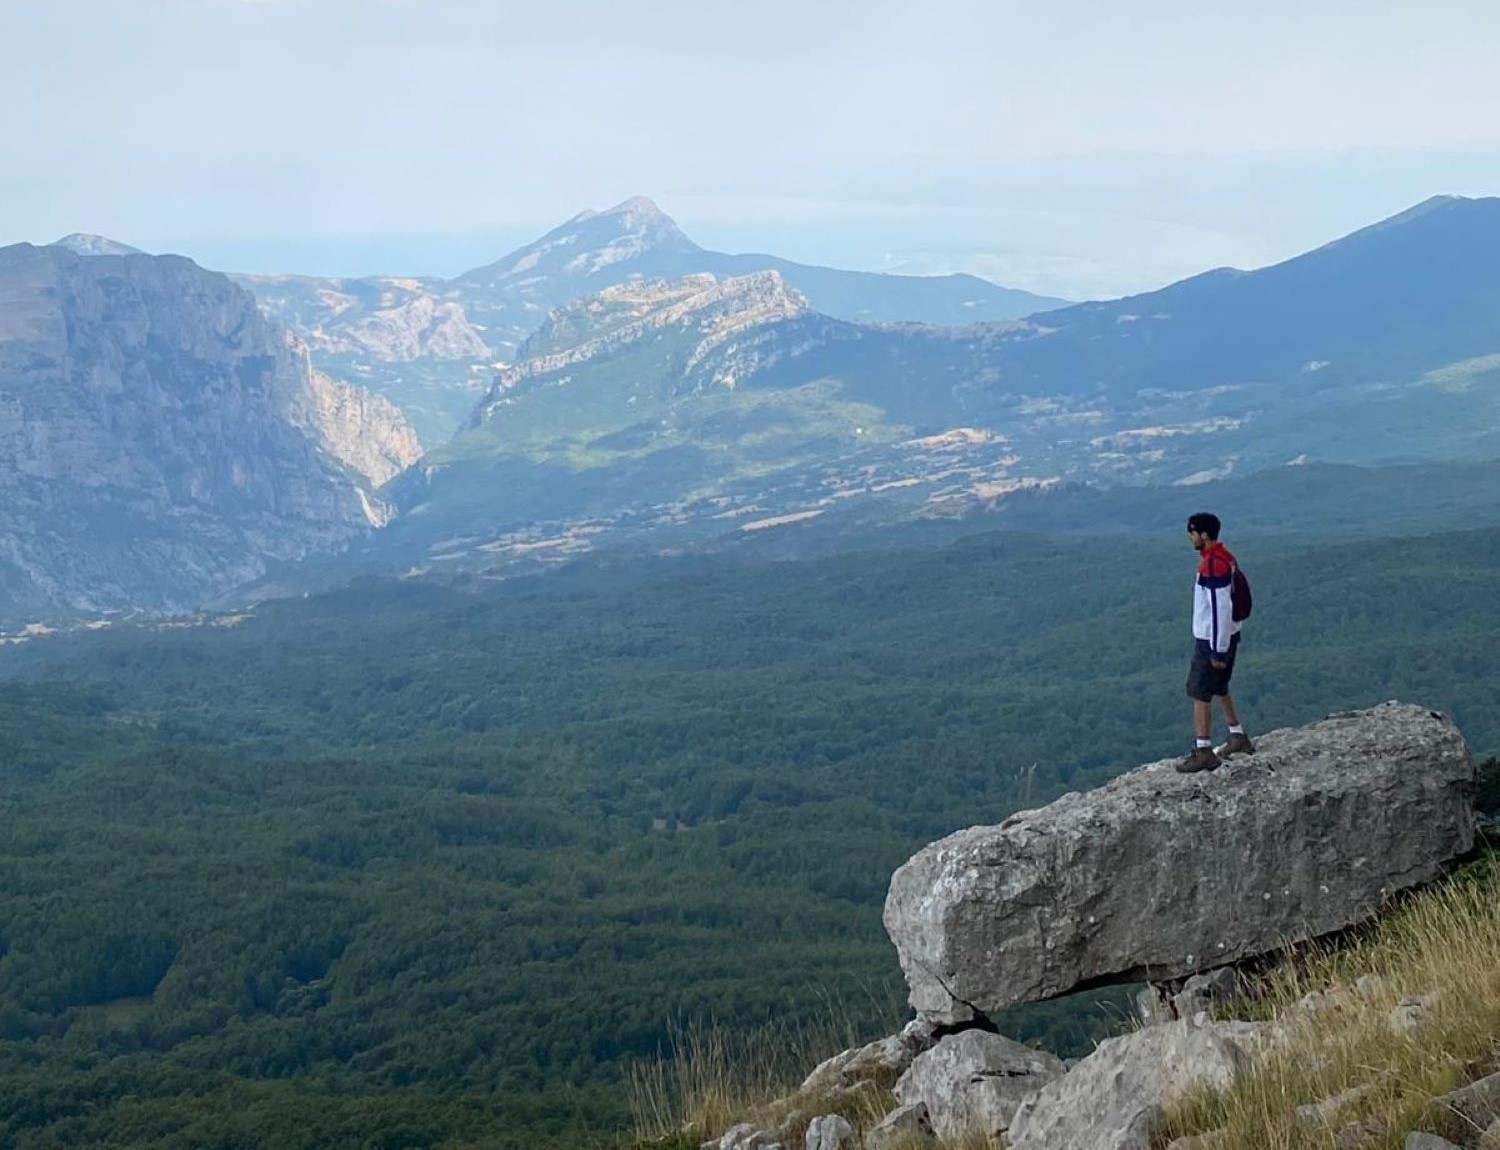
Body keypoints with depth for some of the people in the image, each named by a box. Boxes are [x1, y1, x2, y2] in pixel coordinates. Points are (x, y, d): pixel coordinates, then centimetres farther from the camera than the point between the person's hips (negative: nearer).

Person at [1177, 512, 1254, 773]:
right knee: (1219, 689, 23)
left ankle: (1203, 752, 4)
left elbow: (1220, 609, -25)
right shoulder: (1226, 557, 5)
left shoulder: (1212, 566, -25)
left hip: (1212, 640, -10)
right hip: (1228, 635, 10)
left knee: (1200, 694, -1)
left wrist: (1218, 651, -21)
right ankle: (1239, 737, 33)